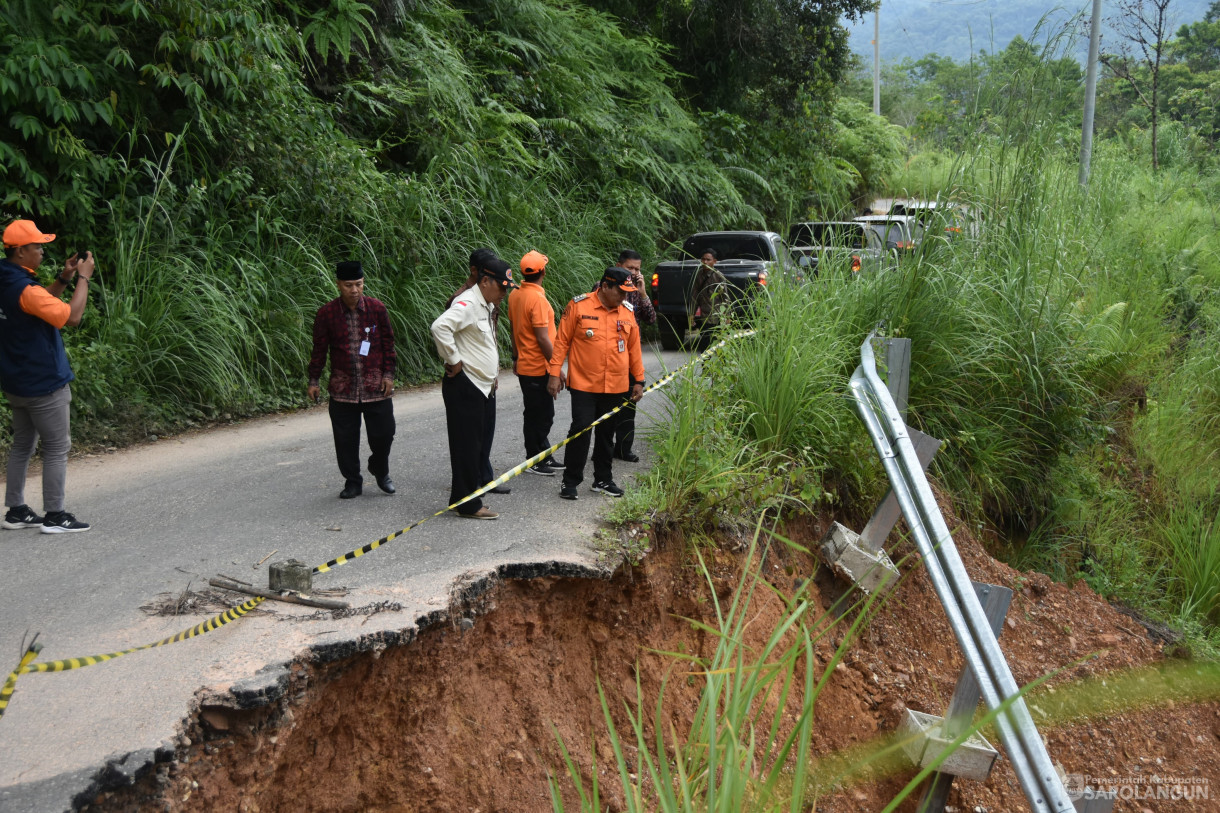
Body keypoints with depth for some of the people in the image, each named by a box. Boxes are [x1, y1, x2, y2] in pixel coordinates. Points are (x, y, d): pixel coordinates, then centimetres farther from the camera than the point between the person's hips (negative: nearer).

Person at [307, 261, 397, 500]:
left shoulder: (377, 308, -1)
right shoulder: (326, 313, -2)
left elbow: (388, 343, 6)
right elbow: (319, 349, 4)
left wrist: (388, 374, 2)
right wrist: (314, 380, 3)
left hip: (376, 386, 0)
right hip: (343, 388, 0)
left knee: (383, 434, 4)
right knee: (346, 439, 3)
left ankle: (381, 472, 31)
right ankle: (352, 481, 20)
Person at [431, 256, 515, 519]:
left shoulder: (487, 306, 16)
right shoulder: (467, 304, -16)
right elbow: (440, 327, -32)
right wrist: (454, 360, -23)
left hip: (483, 387, 10)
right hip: (464, 387, -10)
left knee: (479, 445, 14)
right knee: (467, 446, -4)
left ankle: (465, 497, 23)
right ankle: (468, 504, 2)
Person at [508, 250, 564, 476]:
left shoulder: (515, 295, 6)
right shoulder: (537, 299, -21)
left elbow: (513, 329, 15)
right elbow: (543, 339, -22)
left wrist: (516, 357, 23)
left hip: (524, 366, 9)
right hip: (538, 368, -9)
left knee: (544, 414, 18)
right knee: (537, 416, 1)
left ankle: (544, 456, 27)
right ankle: (534, 461, 10)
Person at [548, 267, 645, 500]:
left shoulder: (627, 311, 6)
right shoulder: (579, 306, -7)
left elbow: (634, 347, 13)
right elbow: (562, 341, -4)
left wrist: (639, 380, 13)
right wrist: (554, 374, -7)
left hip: (616, 386, 4)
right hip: (584, 383, -4)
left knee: (607, 433, 13)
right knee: (580, 430, -6)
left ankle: (603, 479, 25)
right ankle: (570, 481, 6)